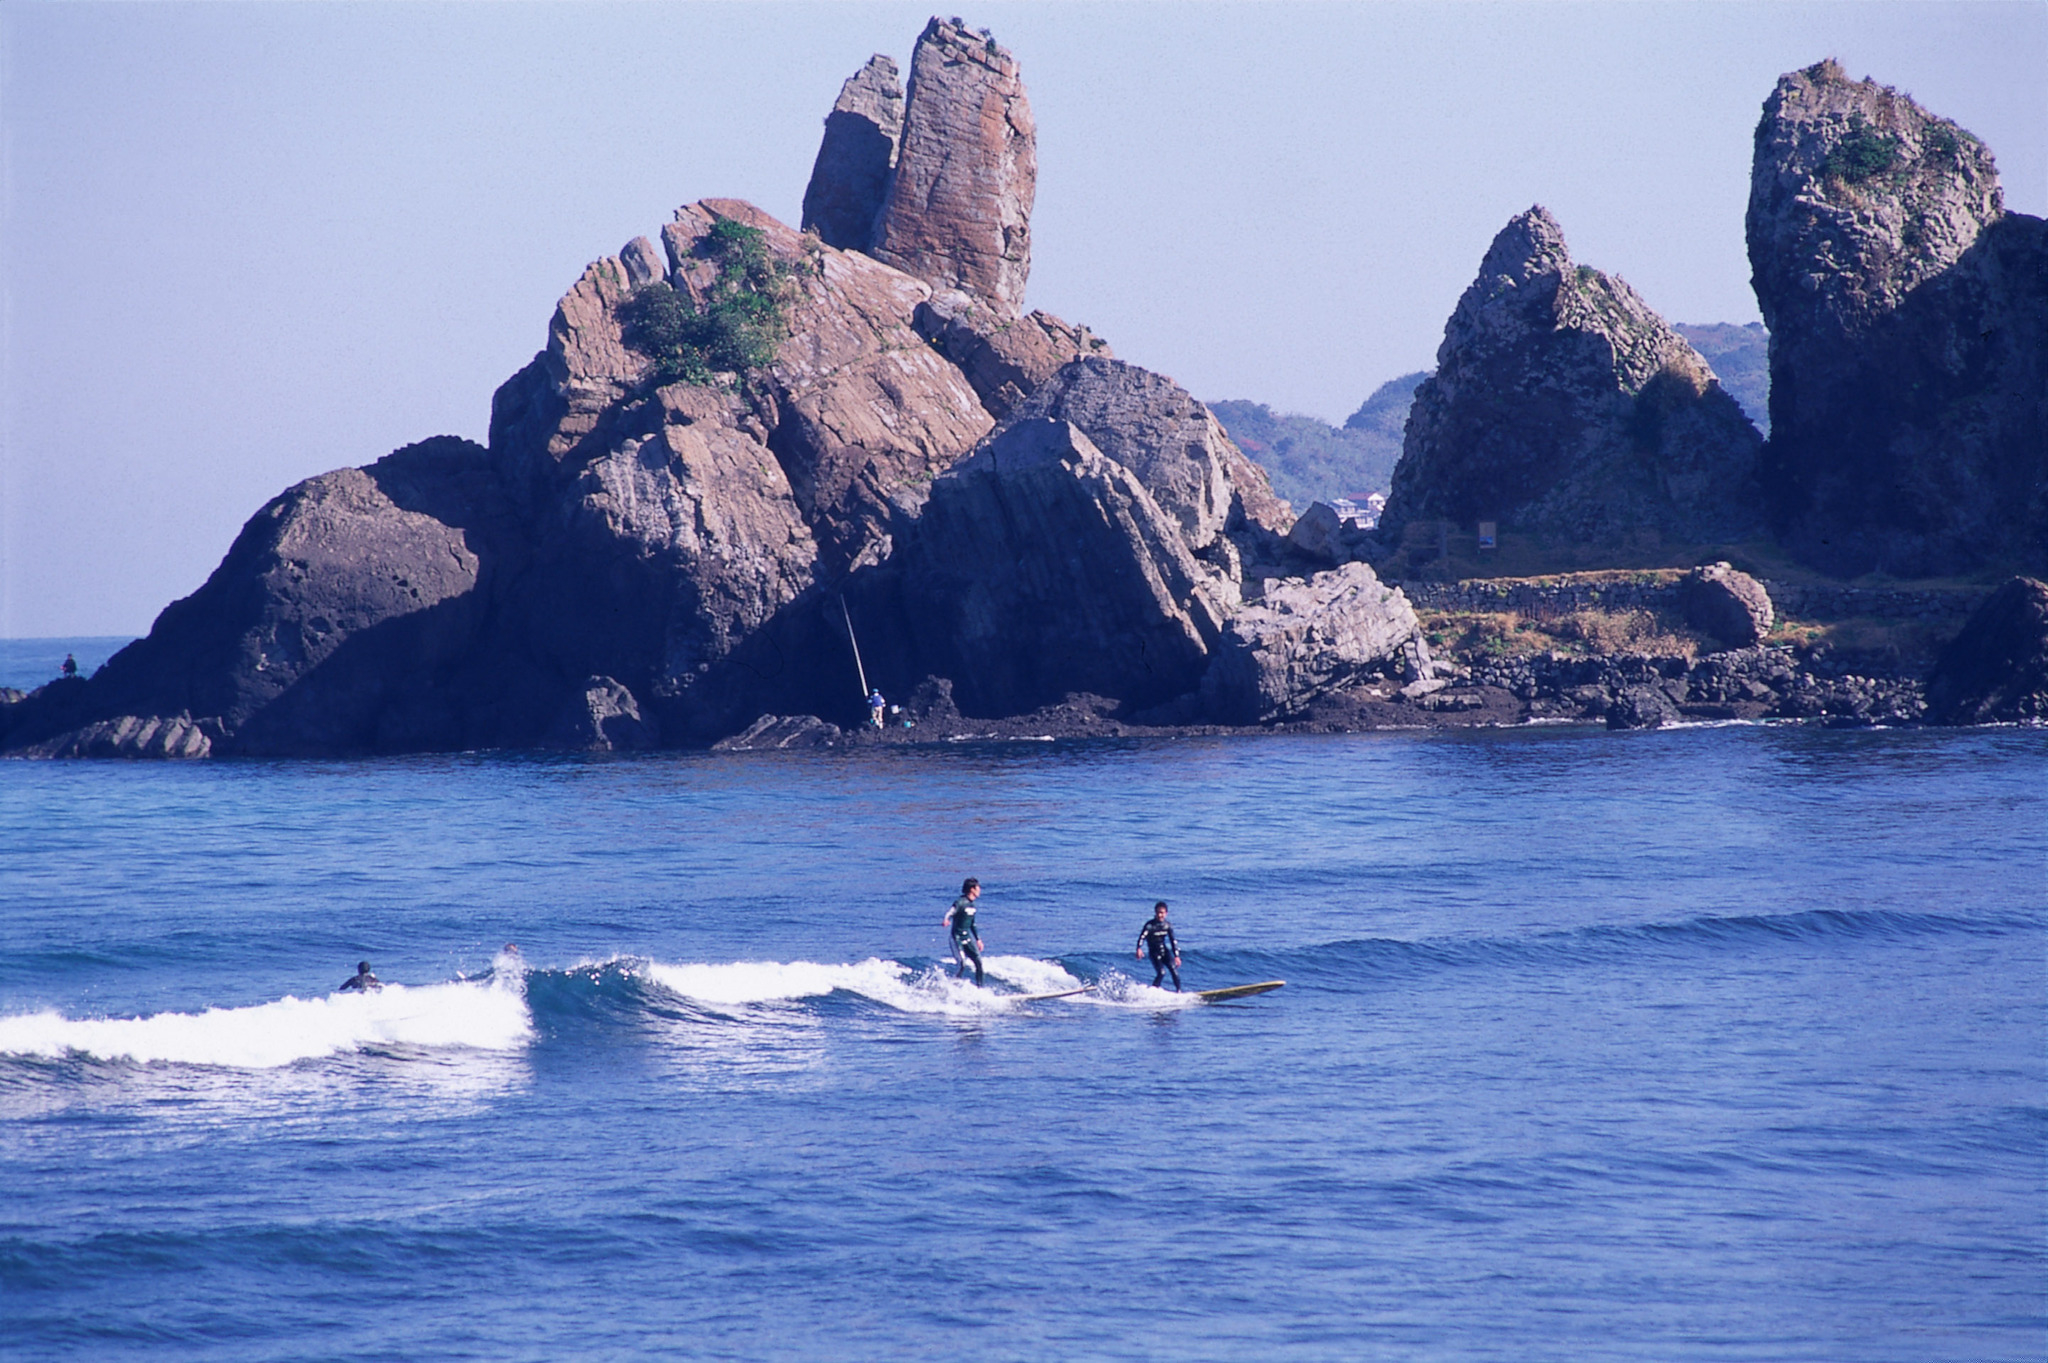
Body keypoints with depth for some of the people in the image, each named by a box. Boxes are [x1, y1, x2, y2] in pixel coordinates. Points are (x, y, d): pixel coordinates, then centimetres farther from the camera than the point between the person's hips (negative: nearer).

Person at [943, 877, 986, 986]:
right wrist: (945, 920, -50)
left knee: (978, 962, 0)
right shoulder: (960, 903, -13)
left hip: (967, 937, 8)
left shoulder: (971, 905, 12)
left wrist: (978, 939, 24)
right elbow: (950, 913, -27)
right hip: (957, 938, -8)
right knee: (962, 964, -16)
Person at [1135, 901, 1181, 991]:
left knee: (1173, 969, -13)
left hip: (1164, 951, 4)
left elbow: (1173, 941, 6)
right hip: (1154, 952, -4)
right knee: (1161, 972, -20)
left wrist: (1176, 956, 1)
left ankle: (1178, 991, -5)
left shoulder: (1168, 925, 1)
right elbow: (1142, 936, -23)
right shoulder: (1150, 925, -12)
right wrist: (1139, 949, -41)